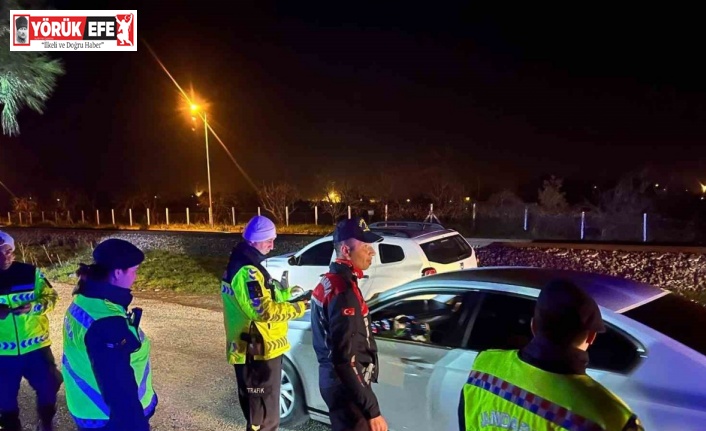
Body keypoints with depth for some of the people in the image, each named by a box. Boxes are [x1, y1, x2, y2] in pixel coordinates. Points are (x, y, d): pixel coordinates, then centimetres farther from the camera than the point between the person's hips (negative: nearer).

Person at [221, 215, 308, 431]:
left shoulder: (240, 265, 13)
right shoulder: (247, 271, -22)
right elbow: (264, 311, -27)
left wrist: (285, 293, 8)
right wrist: (298, 308, -18)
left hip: (250, 350, 11)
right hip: (258, 352, -11)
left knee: (258, 411, 24)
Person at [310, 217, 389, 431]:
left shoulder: (330, 282, 8)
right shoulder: (343, 291, -24)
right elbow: (345, 359, -27)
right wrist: (372, 410, -24)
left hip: (333, 379, 10)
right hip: (345, 385, -10)